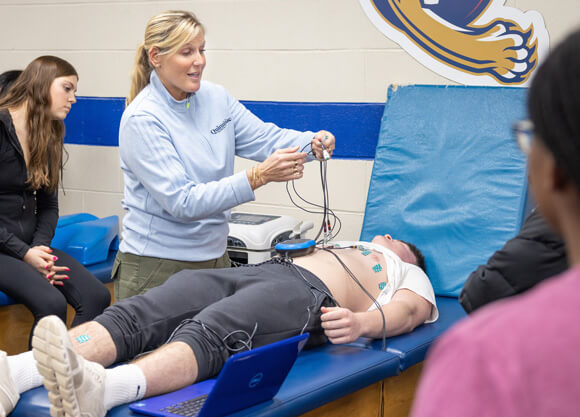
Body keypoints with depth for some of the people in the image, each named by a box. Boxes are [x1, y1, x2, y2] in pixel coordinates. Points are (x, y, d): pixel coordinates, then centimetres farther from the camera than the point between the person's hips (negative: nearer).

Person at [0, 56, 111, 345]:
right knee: (51, 303, -29)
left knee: (97, 297, -16)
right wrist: (23, 253, -17)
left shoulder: (50, 136, 13)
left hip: (31, 243, 7)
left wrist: (40, 247, -6)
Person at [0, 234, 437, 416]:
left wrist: (360, 322, -19)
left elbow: (407, 312, 3)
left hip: (310, 294, -6)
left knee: (207, 332, -38)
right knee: (134, 313, -22)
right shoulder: (345, 244, 46)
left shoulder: (412, 277, 27)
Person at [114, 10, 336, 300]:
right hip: (157, 267, -6)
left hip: (213, 255, 6)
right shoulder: (141, 120, -18)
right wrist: (257, 177, -32)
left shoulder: (215, 98, 4)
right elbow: (183, 202, -24)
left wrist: (312, 142, -22)